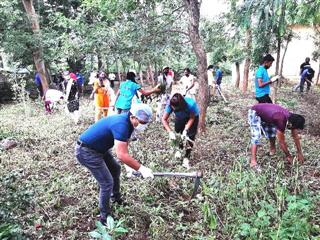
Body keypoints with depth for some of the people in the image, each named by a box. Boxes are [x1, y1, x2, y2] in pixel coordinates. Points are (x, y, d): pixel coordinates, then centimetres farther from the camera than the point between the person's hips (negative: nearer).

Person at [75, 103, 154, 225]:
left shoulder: (128, 122, 0)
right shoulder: (121, 124, -30)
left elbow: (124, 146, 5)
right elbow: (121, 155, -36)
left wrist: (130, 164, -4)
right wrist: (141, 168, -30)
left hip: (98, 148, 10)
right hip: (86, 151, -10)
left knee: (115, 168, 23)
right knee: (107, 183, -8)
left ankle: (117, 197, 43)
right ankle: (104, 216, 11)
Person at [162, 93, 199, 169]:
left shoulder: (191, 104, -44)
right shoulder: (170, 105, -35)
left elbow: (192, 118, -25)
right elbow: (164, 119, -27)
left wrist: (186, 129, -35)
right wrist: (170, 132, -38)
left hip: (193, 116, -3)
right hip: (180, 118, 3)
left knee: (191, 136, -11)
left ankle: (186, 158, -5)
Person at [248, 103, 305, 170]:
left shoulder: (292, 118, -12)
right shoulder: (281, 121, -35)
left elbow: (296, 137, 0)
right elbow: (281, 142, -25)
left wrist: (299, 152, 5)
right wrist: (288, 156, -11)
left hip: (265, 114, 8)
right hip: (255, 113, -8)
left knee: (272, 132, 8)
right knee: (256, 136, -20)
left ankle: (272, 150, 33)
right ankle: (253, 161, -24)